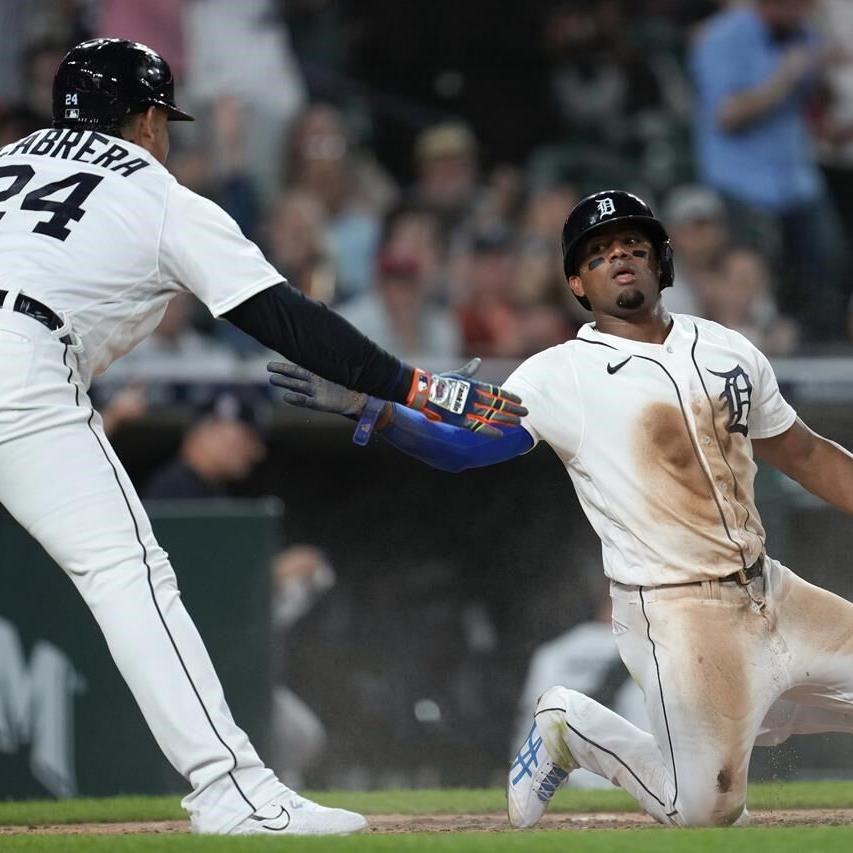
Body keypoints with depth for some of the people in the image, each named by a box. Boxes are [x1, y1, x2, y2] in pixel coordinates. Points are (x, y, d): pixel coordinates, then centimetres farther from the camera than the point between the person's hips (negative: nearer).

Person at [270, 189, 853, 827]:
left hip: (769, 592, 5)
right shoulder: (563, 376, -5)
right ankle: (574, 728, 15)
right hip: (678, 613, -5)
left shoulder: (727, 350, 10)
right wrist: (368, 407, -28)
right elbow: (461, 446, -13)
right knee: (706, 807, -12)